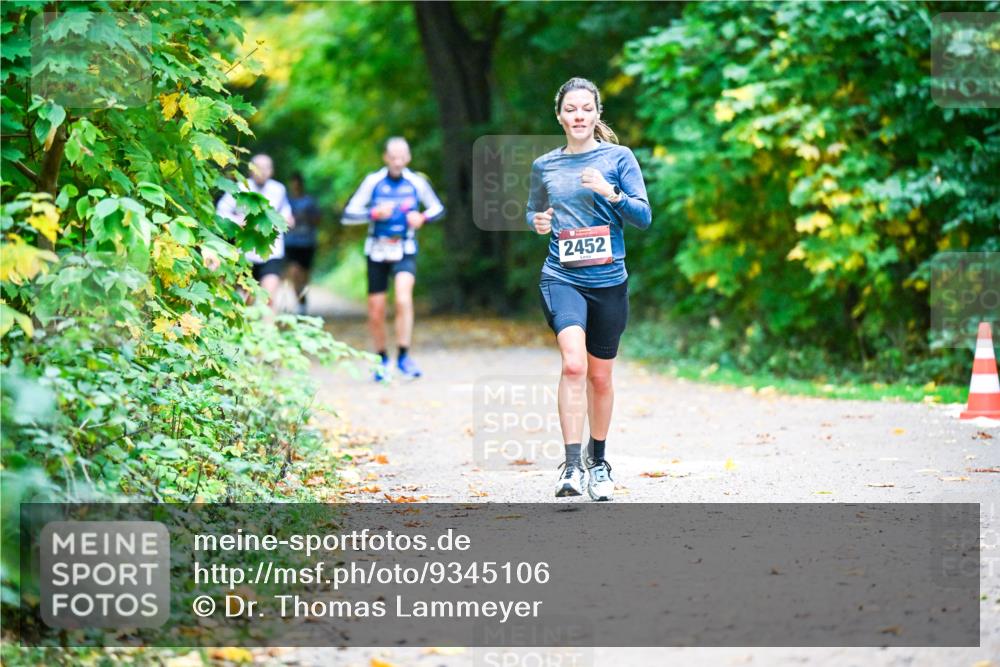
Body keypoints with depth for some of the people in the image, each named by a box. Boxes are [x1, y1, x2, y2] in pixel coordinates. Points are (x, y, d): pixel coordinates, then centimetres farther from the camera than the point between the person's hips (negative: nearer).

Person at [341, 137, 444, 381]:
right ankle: (382, 359, 26)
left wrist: (423, 217, -10)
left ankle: (403, 356, -19)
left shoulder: (417, 182, -3)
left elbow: (438, 208, 12)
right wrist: (374, 213, -23)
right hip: (377, 251, 1)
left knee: (403, 299, -25)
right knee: (376, 311, 5)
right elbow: (348, 215, -6)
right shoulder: (373, 181, -5)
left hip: (405, 251, -1)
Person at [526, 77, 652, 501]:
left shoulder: (618, 158, 2)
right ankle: (571, 465, -25)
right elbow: (533, 212, 22)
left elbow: (644, 217, -1)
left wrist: (610, 192, -17)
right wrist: (538, 222, -1)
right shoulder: (544, 166, 8)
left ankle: (598, 462, 31)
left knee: (600, 376, 11)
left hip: (608, 280, 1)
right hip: (562, 278, -1)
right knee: (573, 363, -23)